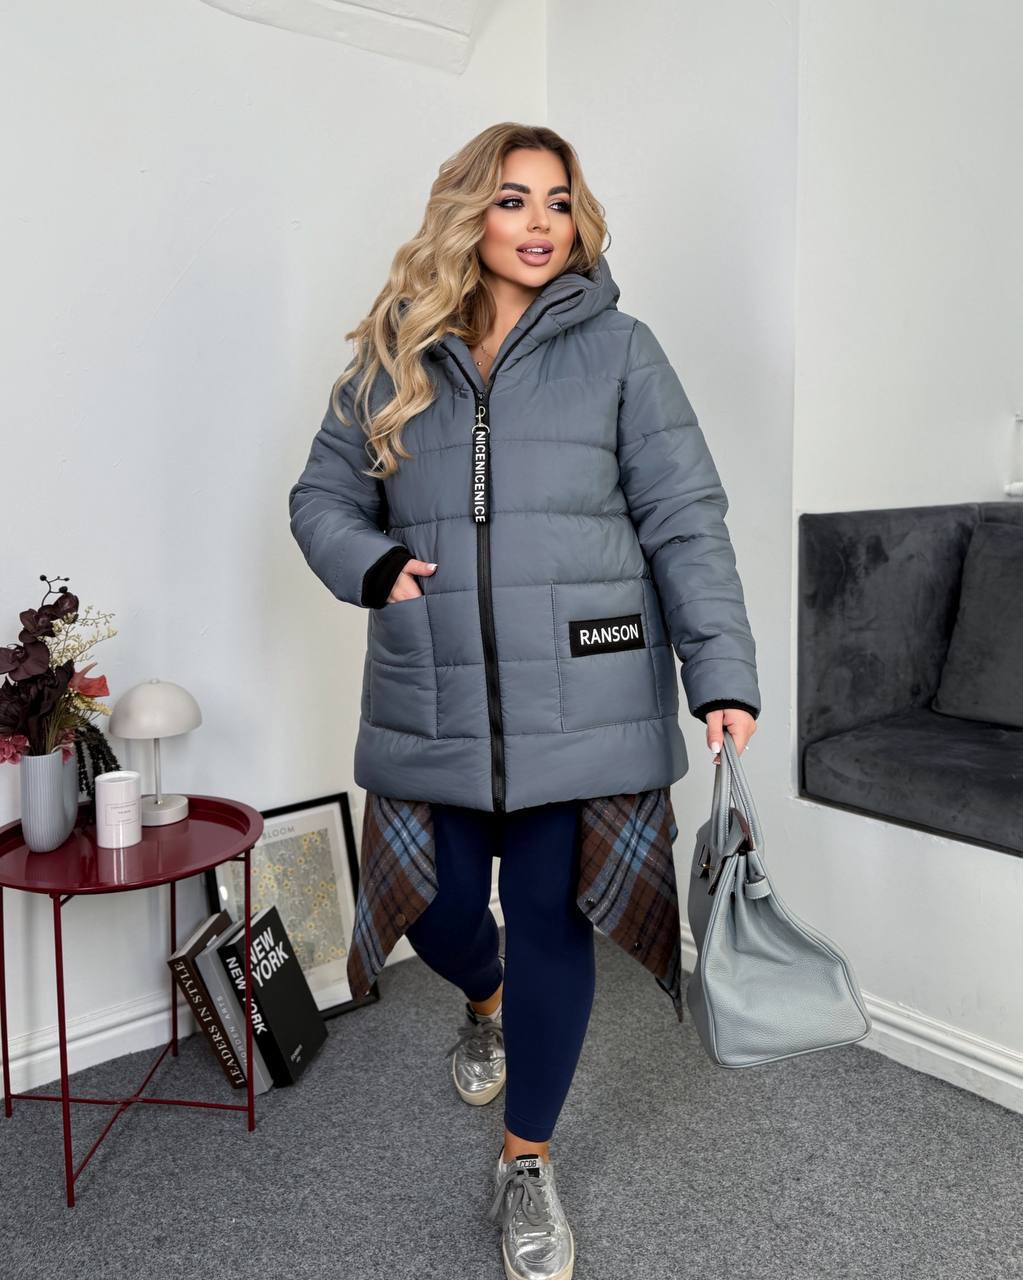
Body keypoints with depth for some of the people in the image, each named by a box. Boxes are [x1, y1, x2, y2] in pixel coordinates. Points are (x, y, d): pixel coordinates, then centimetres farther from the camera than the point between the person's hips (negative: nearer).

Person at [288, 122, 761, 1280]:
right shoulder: (393, 356, 10)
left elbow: (685, 518, -2)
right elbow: (322, 496, 15)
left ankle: (527, 1165, 29)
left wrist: (722, 672, -11)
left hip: (582, 699, -2)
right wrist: (373, 567, -6)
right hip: (432, 702, 2)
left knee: (550, 919, 5)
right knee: (439, 905, 10)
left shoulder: (617, 347, 3)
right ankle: (488, 999, 50)